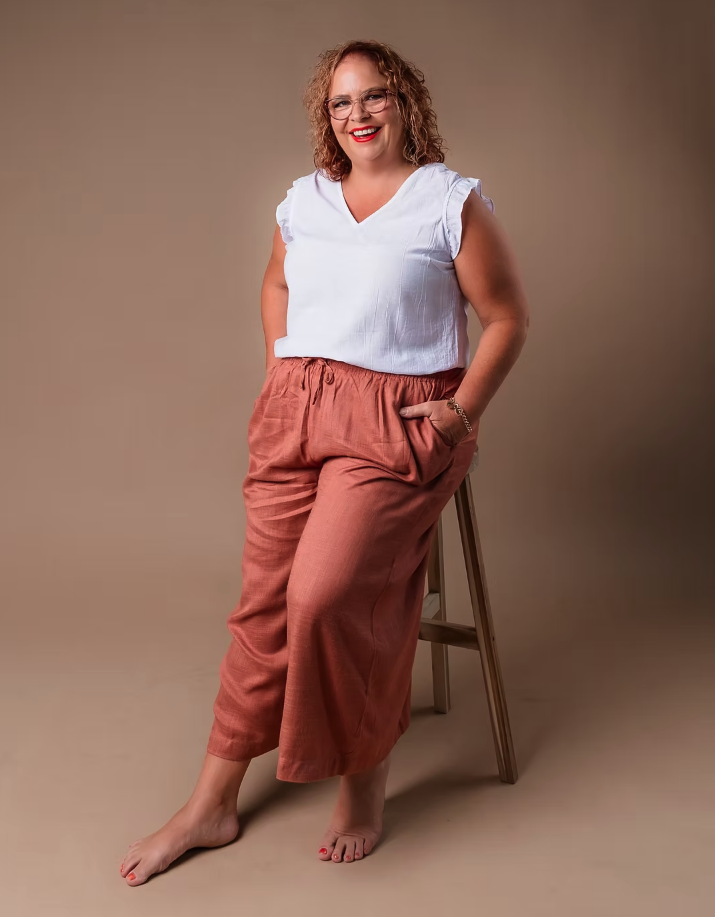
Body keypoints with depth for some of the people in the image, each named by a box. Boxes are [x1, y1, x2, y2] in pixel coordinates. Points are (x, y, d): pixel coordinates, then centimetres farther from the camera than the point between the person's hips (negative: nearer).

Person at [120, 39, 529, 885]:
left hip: (396, 424, -5)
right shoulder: (305, 199, 15)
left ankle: (364, 781, 3)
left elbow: (508, 319, 3)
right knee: (263, 601, -1)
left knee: (328, 594, -22)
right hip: (294, 410, 5)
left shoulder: (452, 202, -1)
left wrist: (461, 412, -7)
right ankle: (212, 802, 10)